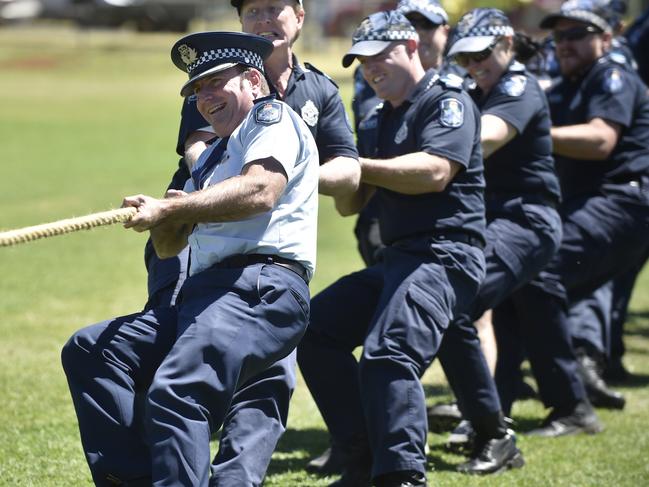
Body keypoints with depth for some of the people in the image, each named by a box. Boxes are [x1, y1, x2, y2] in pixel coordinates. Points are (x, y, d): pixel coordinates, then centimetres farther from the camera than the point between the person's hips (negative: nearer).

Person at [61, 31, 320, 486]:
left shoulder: (273, 117, 6)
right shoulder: (212, 157, 32)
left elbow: (261, 191, -15)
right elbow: (168, 245, 29)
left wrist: (169, 209, -11)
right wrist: (168, 218, 5)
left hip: (261, 288, -10)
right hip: (202, 298, 10)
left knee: (175, 393, -29)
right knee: (90, 349, -1)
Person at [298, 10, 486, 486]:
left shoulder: (447, 99, -4)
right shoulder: (385, 118, 23)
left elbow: (435, 172, -21)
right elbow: (352, 203, 22)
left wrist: (359, 166, -14)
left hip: (445, 254, -10)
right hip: (397, 259, 10)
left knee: (388, 351, -29)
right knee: (315, 330, 8)